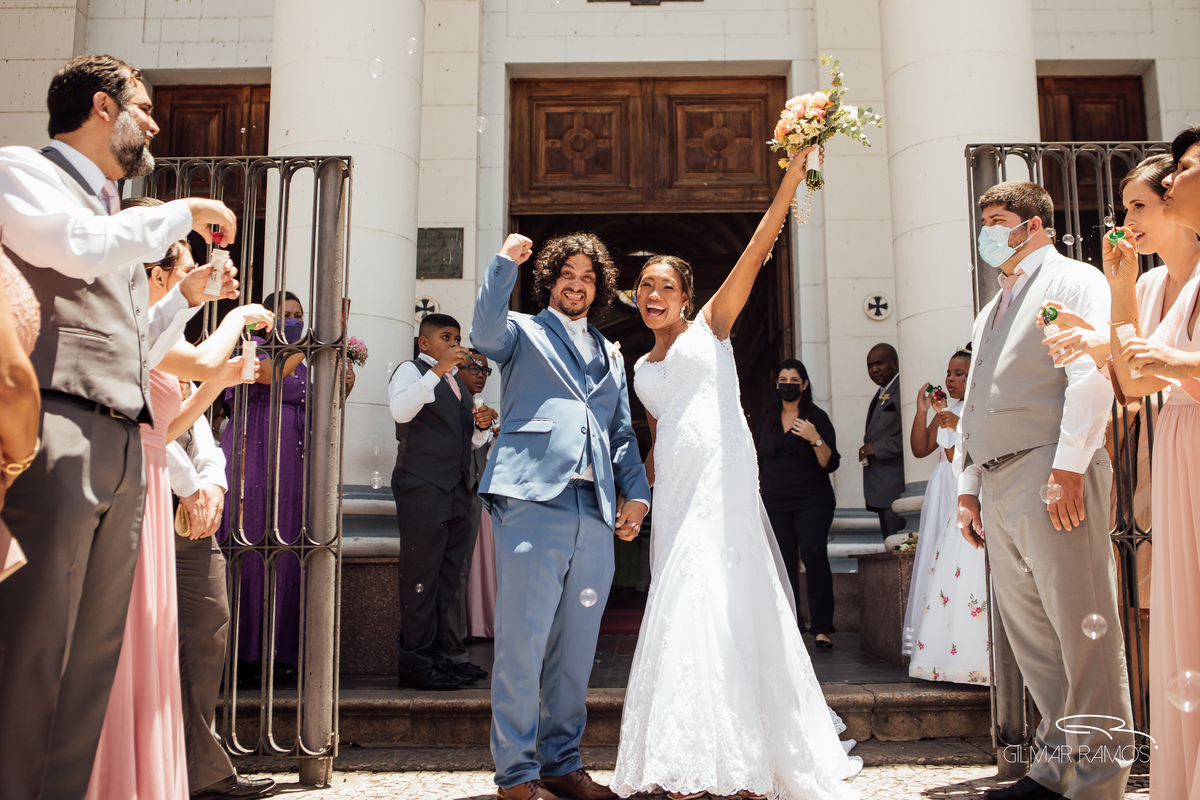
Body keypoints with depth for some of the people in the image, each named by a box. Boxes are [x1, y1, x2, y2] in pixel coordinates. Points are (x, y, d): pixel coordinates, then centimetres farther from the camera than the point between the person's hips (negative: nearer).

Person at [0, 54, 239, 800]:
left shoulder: (118, 218, 27)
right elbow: (78, 246, -17)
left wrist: (188, 297, 21)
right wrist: (180, 214, -3)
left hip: (123, 452, 8)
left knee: (93, 658, 6)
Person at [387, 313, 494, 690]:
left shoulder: (458, 383, 25)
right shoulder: (410, 370, 2)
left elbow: (473, 442, 29)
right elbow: (401, 411, -20)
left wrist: (482, 426, 6)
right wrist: (438, 370, -24)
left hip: (456, 491, 8)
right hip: (422, 488, -8)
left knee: (447, 578, 9)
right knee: (420, 577, -8)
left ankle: (437, 655, 16)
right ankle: (415, 665, -3)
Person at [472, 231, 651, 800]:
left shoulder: (610, 356, 27)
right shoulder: (523, 332, 13)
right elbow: (485, 332, -11)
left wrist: (635, 492, 11)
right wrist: (504, 263, -20)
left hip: (595, 513, 5)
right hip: (532, 502, -5)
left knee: (576, 647, 8)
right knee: (522, 641, -5)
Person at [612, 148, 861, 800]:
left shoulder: (710, 325, 8)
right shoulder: (641, 369, 22)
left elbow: (758, 246, 0)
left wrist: (794, 173, -7)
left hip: (721, 476, -5)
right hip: (673, 488, 6)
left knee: (715, 596, -13)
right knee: (681, 602, 2)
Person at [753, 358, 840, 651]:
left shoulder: (817, 417, 1)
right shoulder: (767, 418, 12)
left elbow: (829, 464, -6)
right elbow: (757, 456, 23)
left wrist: (815, 439, -21)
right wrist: (758, 483, 12)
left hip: (812, 500, -3)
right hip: (775, 502, 3)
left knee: (813, 553, -18)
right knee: (783, 562, 0)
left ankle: (821, 627, -13)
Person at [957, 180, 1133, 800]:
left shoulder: (1074, 281, 2)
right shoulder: (993, 310, 27)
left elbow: (1090, 373, -12)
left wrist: (1069, 464, -20)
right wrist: (969, 481, 18)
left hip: (1052, 471, -8)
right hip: (999, 482, 8)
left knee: (1079, 624, -6)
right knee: (1028, 630, 9)